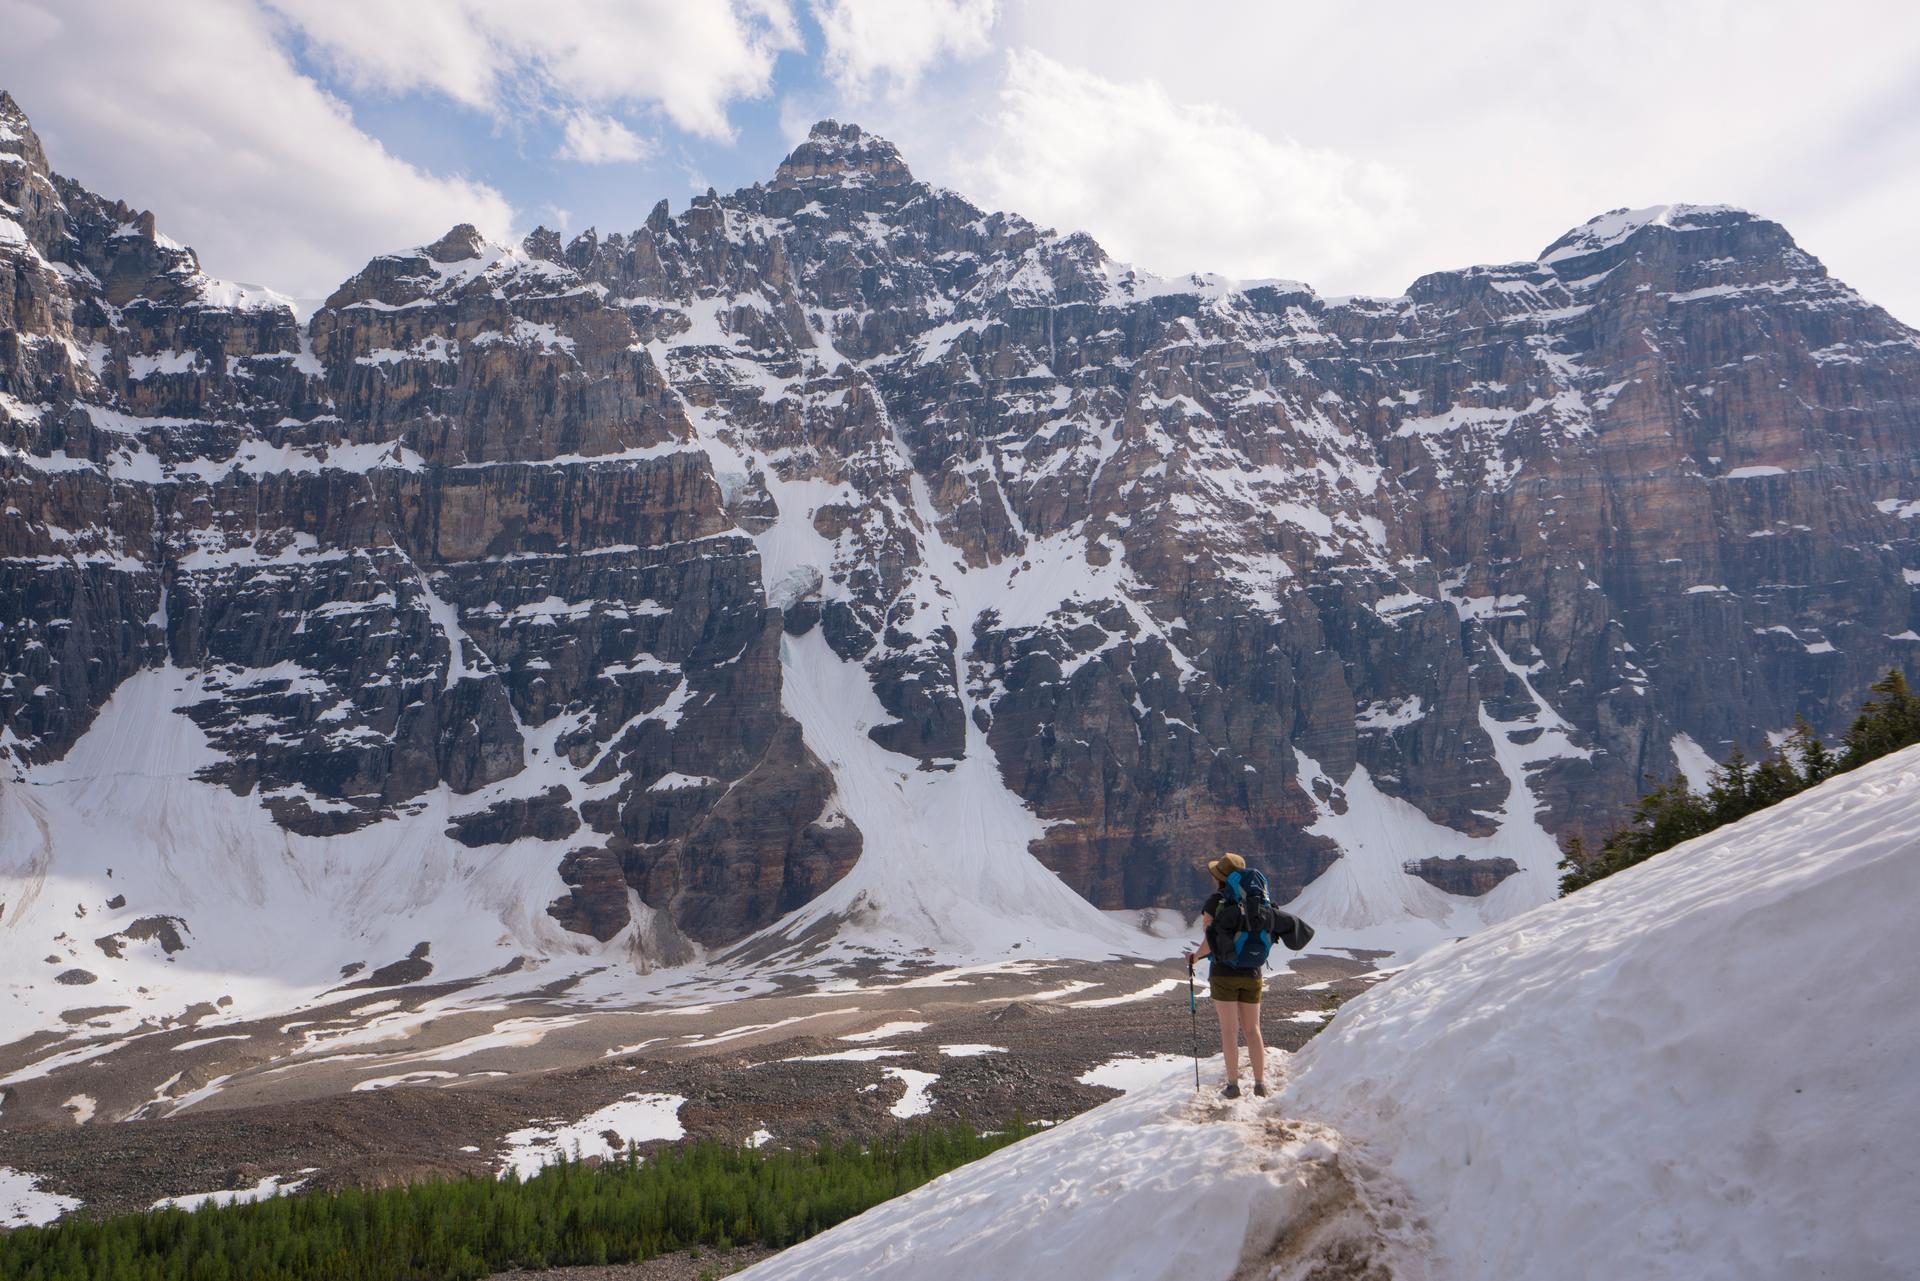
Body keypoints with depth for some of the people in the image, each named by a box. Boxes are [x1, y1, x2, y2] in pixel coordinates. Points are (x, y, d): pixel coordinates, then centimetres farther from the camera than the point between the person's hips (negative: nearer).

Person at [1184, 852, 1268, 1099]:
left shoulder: (1215, 901, -10)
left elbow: (1211, 941, -15)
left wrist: (1195, 956, 3)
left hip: (1224, 972, -4)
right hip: (1252, 972, 4)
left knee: (1229, 1030, 2)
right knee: (1252, 1029, 11)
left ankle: (1233, 1084, 3)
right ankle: (1260, 1083, 8)